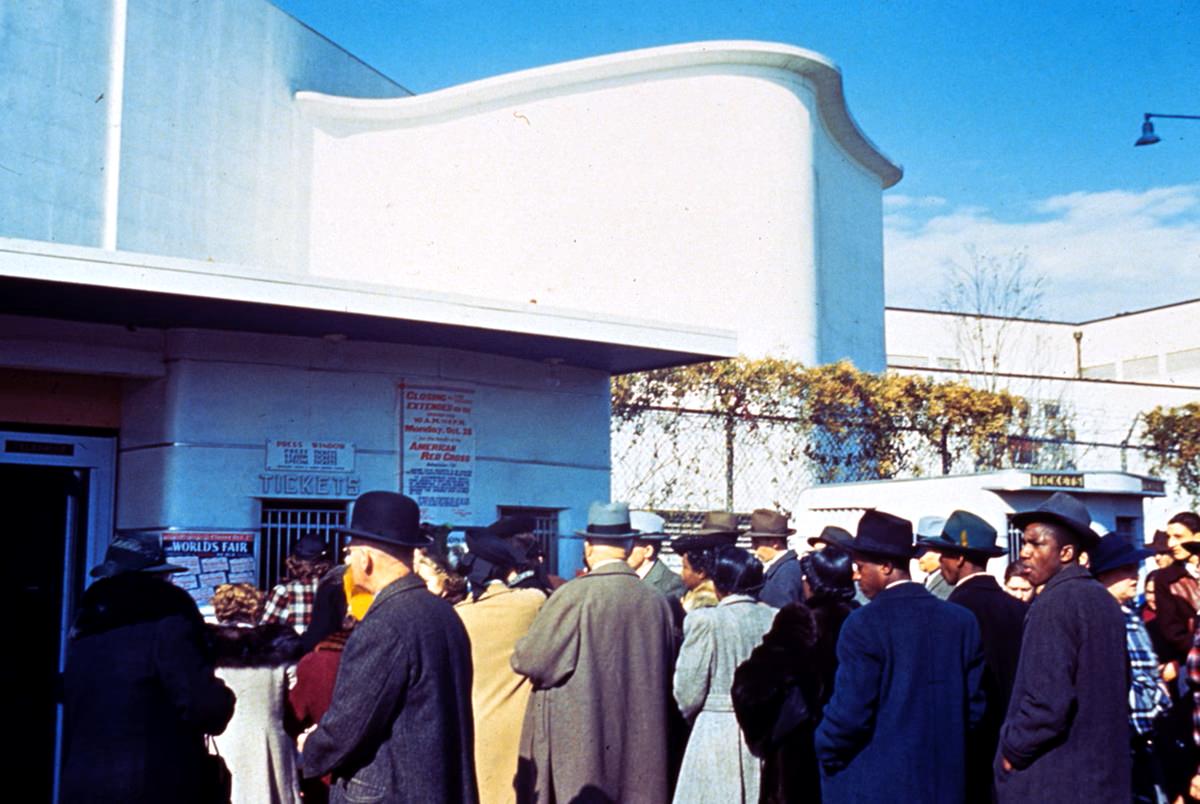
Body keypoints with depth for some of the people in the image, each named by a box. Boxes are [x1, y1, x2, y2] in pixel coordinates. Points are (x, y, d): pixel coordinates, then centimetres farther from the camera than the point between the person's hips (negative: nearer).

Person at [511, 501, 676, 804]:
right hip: (641, 745, 5)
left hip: (579, 746, -4)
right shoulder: (657, 602, 0)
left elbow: (528, 660, -10)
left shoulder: (574, 596, -14)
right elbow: (666, 678, 10)